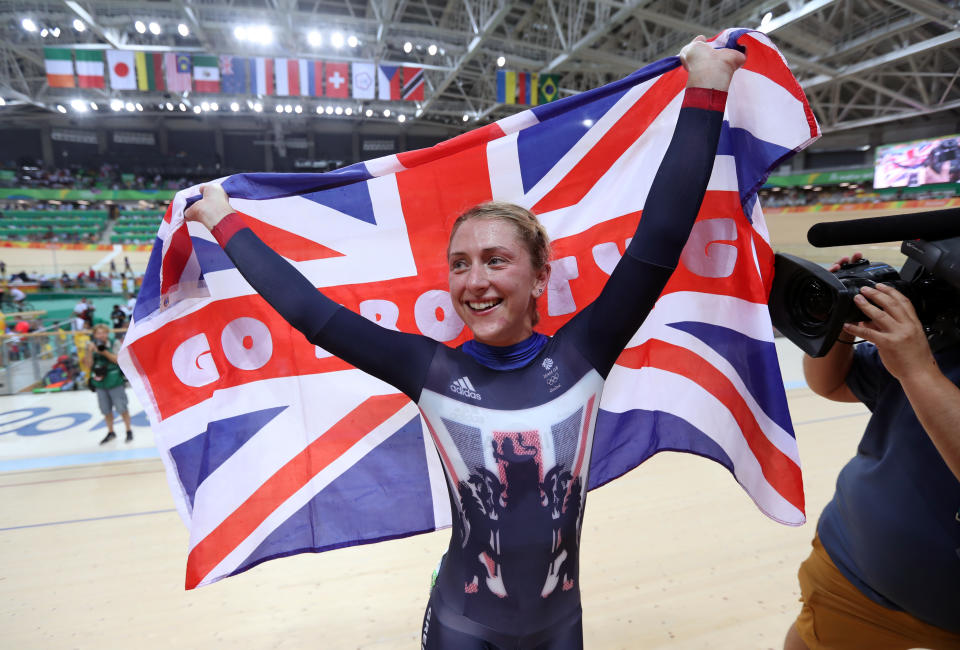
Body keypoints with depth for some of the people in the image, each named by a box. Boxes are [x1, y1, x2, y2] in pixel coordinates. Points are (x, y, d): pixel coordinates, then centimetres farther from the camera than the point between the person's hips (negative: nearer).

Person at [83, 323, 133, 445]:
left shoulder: (114, 344, -7)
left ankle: (129, 430, 16)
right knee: (106, 410, 13)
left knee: (122, 408, 1)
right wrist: (90, 351, -17)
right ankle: (110, 432, 29)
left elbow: (118, 359, -16)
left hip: (115, 381, -3)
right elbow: (89, 365, -5)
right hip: (99, 383, 3)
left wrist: (104, 351, -24)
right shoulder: (90, 345, 0)